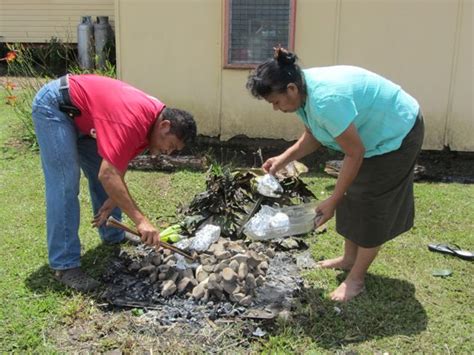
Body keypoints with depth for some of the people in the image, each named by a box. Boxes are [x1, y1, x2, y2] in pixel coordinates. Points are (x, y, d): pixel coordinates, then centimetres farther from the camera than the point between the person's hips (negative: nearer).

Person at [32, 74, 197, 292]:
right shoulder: (134, 120, -33)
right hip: (53, 106, -9)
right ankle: (64, 266, -9)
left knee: (101, 175, 12)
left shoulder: (152, 120, -4)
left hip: (80, 114, 9)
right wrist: (141, 221, -35)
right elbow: (107, 175, -37)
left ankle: (114, 238, 27)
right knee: (65, 185, -14)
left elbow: (117, 169, 3)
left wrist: (112, 203, -7)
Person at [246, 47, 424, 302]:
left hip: (396, 134, -9)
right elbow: (313, 136, 4)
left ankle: (356, 279, 11)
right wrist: (283, 159, -9)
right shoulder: (304, 89, -10)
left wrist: (332, 201, -23)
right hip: (371, 133, 9)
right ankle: (349, 259, 31)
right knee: (352, 197, 14)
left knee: (372, 206, -2)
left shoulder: (326, 101, -37)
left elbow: (355, 154, -29)